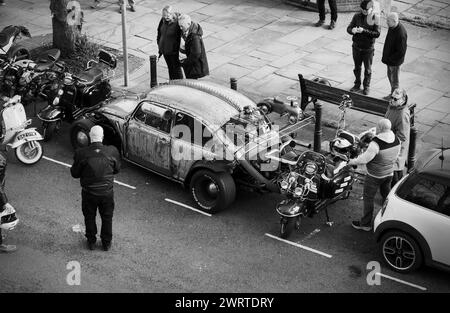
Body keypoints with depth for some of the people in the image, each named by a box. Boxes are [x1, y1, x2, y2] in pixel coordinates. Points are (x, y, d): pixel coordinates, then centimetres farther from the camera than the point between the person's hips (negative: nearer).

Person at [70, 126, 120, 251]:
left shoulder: (81, 154, -22)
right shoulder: (112, 151, -18)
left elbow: (75, 174, -9)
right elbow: (116, 169, -2)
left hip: (88, 193, -1)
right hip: (107, 192, 1)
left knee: (89, 218, 23)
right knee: (107, 218, 23)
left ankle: (91, 242, 39)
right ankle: (106, 243, 38)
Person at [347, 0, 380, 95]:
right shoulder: (357, 16, -4)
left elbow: (377, 34, -23)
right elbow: (348, 28, -6)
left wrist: (364, 31, -33)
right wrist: (352, 30, -31)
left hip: (368, 49, -3)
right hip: (356, 47, 3)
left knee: (367, 69, 12)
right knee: (357, 67, 18)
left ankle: (367, 86, 29)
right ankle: (357, 84, 35)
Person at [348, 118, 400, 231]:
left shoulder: (376, 143, -29)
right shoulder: (396, 140, -6)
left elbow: (364, 159, -24)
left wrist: (352, 162, -9)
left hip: (375, 176, -7)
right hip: (389, 173, 7)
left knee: (368, 198, 8)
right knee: (386, 195, 23)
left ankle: (365, 224, 18)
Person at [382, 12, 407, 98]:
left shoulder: (401, 34, -32)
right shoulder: (392, 27, -5)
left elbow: (401, 52, -27)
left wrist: (389, 59, -20)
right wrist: (385, 57, 9)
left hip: (395, 61, -9)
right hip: (389, 59, 9)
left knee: (394, 80, 8)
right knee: (390, 76, 25)